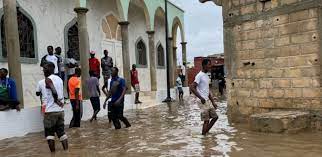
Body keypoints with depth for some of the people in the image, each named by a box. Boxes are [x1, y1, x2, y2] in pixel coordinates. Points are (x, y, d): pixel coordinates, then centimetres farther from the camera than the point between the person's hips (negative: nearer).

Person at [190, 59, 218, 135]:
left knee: (215, 117, 12)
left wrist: (213, 102, 16)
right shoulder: (199, 75, -14)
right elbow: (192, 87, -22)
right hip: (203, 102, -9)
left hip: (208, 101, 9)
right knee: (206, 121, -5)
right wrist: (201, 98, -21)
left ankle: (206, 132, 21)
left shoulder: (207, 76, 14)